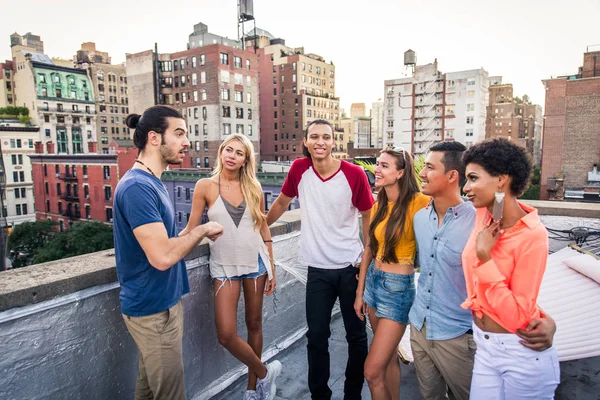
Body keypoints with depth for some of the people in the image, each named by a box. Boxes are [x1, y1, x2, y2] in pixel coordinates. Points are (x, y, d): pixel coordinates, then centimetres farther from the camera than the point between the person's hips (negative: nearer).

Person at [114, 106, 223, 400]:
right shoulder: (137, 186, -23)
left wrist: (199, 234, 6)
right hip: (153, 308, -9)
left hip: (158, 302, 9)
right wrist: (202, 230, -17)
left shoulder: (149, 182, 8)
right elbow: (162, 256, -29)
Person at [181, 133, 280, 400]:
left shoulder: (253, 187, 1)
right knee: (226, 335, -7)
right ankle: (265, 372, 20)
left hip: (256, 262, 2)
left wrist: (272, 269, 5)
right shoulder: (205, 186, -5)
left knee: (254, 324, 12)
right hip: (224, 266, -1)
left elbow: (264, 230, 6)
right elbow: (191, 229, -2)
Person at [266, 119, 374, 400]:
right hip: (318, 269, 1)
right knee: (317, 336, 9)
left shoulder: (354, 174, -11)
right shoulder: (299, 169, -4)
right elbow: (282, 202, 12)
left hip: (351, 267, -1)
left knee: (357, 335, 13)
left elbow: (368, 217, -1)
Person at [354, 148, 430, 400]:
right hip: (373, 282, 7)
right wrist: (359, 292, 12)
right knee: (389, 357, 22)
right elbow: (370, 250, 9)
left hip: (398, 288, -7)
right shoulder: (378, 205, 5)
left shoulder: (418, 203, -17)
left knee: (372, 371, 0)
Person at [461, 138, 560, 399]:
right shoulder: (482, 213, -5)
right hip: (484, 347, 6)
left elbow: (517, 317, -25)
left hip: (522, 354, -6)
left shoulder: (532, 236, -23)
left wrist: (483, 257, -26)